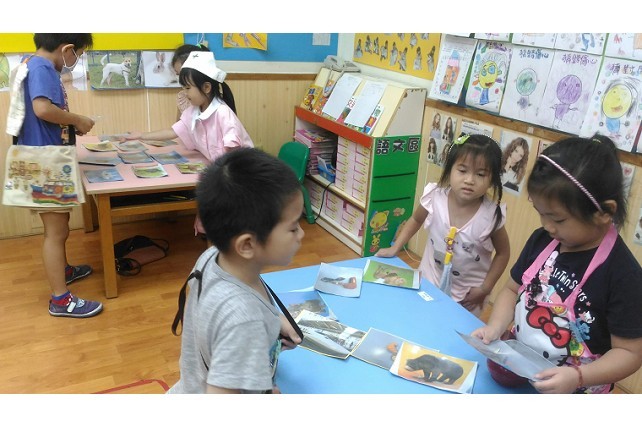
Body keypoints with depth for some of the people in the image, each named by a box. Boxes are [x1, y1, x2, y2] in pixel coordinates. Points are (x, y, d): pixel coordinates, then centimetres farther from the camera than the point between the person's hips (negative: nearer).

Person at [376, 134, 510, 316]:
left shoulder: (492, 215, -24)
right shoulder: (435, 196, -21)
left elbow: (503, 253, -6)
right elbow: (416, 220, 2)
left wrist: (485, 288, -9)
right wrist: (395, 248, -2)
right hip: (429, 281, 2)